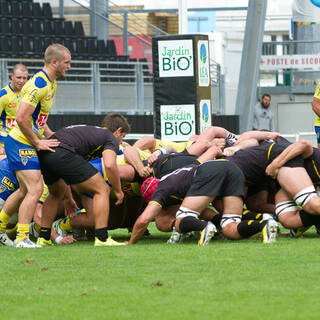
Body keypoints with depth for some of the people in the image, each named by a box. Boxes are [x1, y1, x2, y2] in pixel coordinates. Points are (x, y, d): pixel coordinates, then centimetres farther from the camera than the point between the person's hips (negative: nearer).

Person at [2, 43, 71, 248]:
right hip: (21, 145, -10)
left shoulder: (51, 84, 12)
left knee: (26, 190, 18)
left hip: (24, 145, 10)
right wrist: (38, 143, -19)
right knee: (36, 189, -13)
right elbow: (21, 118, -26)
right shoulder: (39, 85, -21)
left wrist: (52, 137, 12)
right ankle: (22, 237, -11)